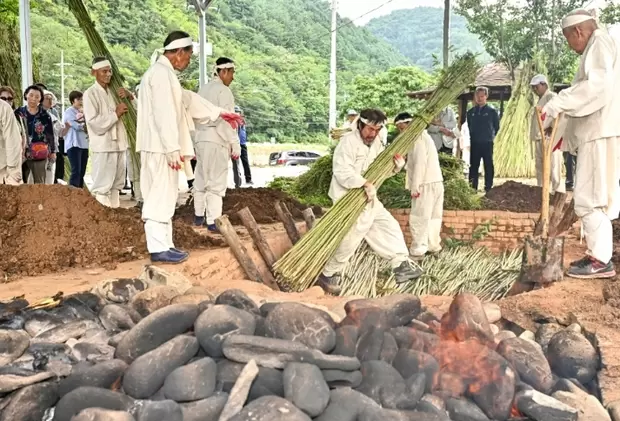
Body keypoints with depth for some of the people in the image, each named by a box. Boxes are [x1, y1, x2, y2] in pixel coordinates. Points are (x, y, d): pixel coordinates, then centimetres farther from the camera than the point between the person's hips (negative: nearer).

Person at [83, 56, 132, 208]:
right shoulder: (90, 94, -7)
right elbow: (94, 123, -15)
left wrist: (129, 96, 1)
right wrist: (116, 114, -14)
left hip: (118, 143, 7)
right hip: (103, 146, -7)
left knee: (116, 184, 14)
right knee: (102, 186, -5)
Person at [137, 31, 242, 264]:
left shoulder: (164, 72, 20)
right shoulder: (161, 73, -14)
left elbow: (187, 98, 29)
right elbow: (164, 114, -22)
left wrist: (219, 113, 34)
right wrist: (173, 149, -24)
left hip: (160, 147, 10)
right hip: (161, 148, -10)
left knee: (162, 196, 11)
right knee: (161, 196, -7)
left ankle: (163, 244, 17)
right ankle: (159, 248, -2)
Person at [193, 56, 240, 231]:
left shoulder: (203, 89, 15)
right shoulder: (223, 90, -9)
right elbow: (226, 120, -14)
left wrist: (195, 138, 18)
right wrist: (235, 145, -11)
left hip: (201, 138, 8)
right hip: (216, 140, -8)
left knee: (201, 179, 16)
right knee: (216, 181, -4)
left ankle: (198, 216, 25)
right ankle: (213, 221, -4)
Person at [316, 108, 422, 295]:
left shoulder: (376, 143, 11)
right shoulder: (348, 142, -18)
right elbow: (343, 172, -27)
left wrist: (397, 165, -4)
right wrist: (365, 183, -34)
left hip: (369, 199, 9)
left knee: (390, 226, 9)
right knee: (349, 240, -7)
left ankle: (401, 265, 17)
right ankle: (328, 276, 9)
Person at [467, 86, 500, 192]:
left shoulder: (492, 111, -2)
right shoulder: (471, 112, 6)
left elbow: (497, 127, 3)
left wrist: (491, 137, 3)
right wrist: (472, 137, 10)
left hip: (487, 143, -3)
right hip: (475, 143, 3)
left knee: (488, 166, 2)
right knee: (473, 166, 6)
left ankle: (488, 188, 8)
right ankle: (472, 188, 13)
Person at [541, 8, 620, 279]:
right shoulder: (594, 49, 25)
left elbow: (596, 85, -24)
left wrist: (555, 105, -27)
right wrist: (568, 135, 27)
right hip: (594, 133, 10)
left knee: (588, 197, -10)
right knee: (593, 197, 12)